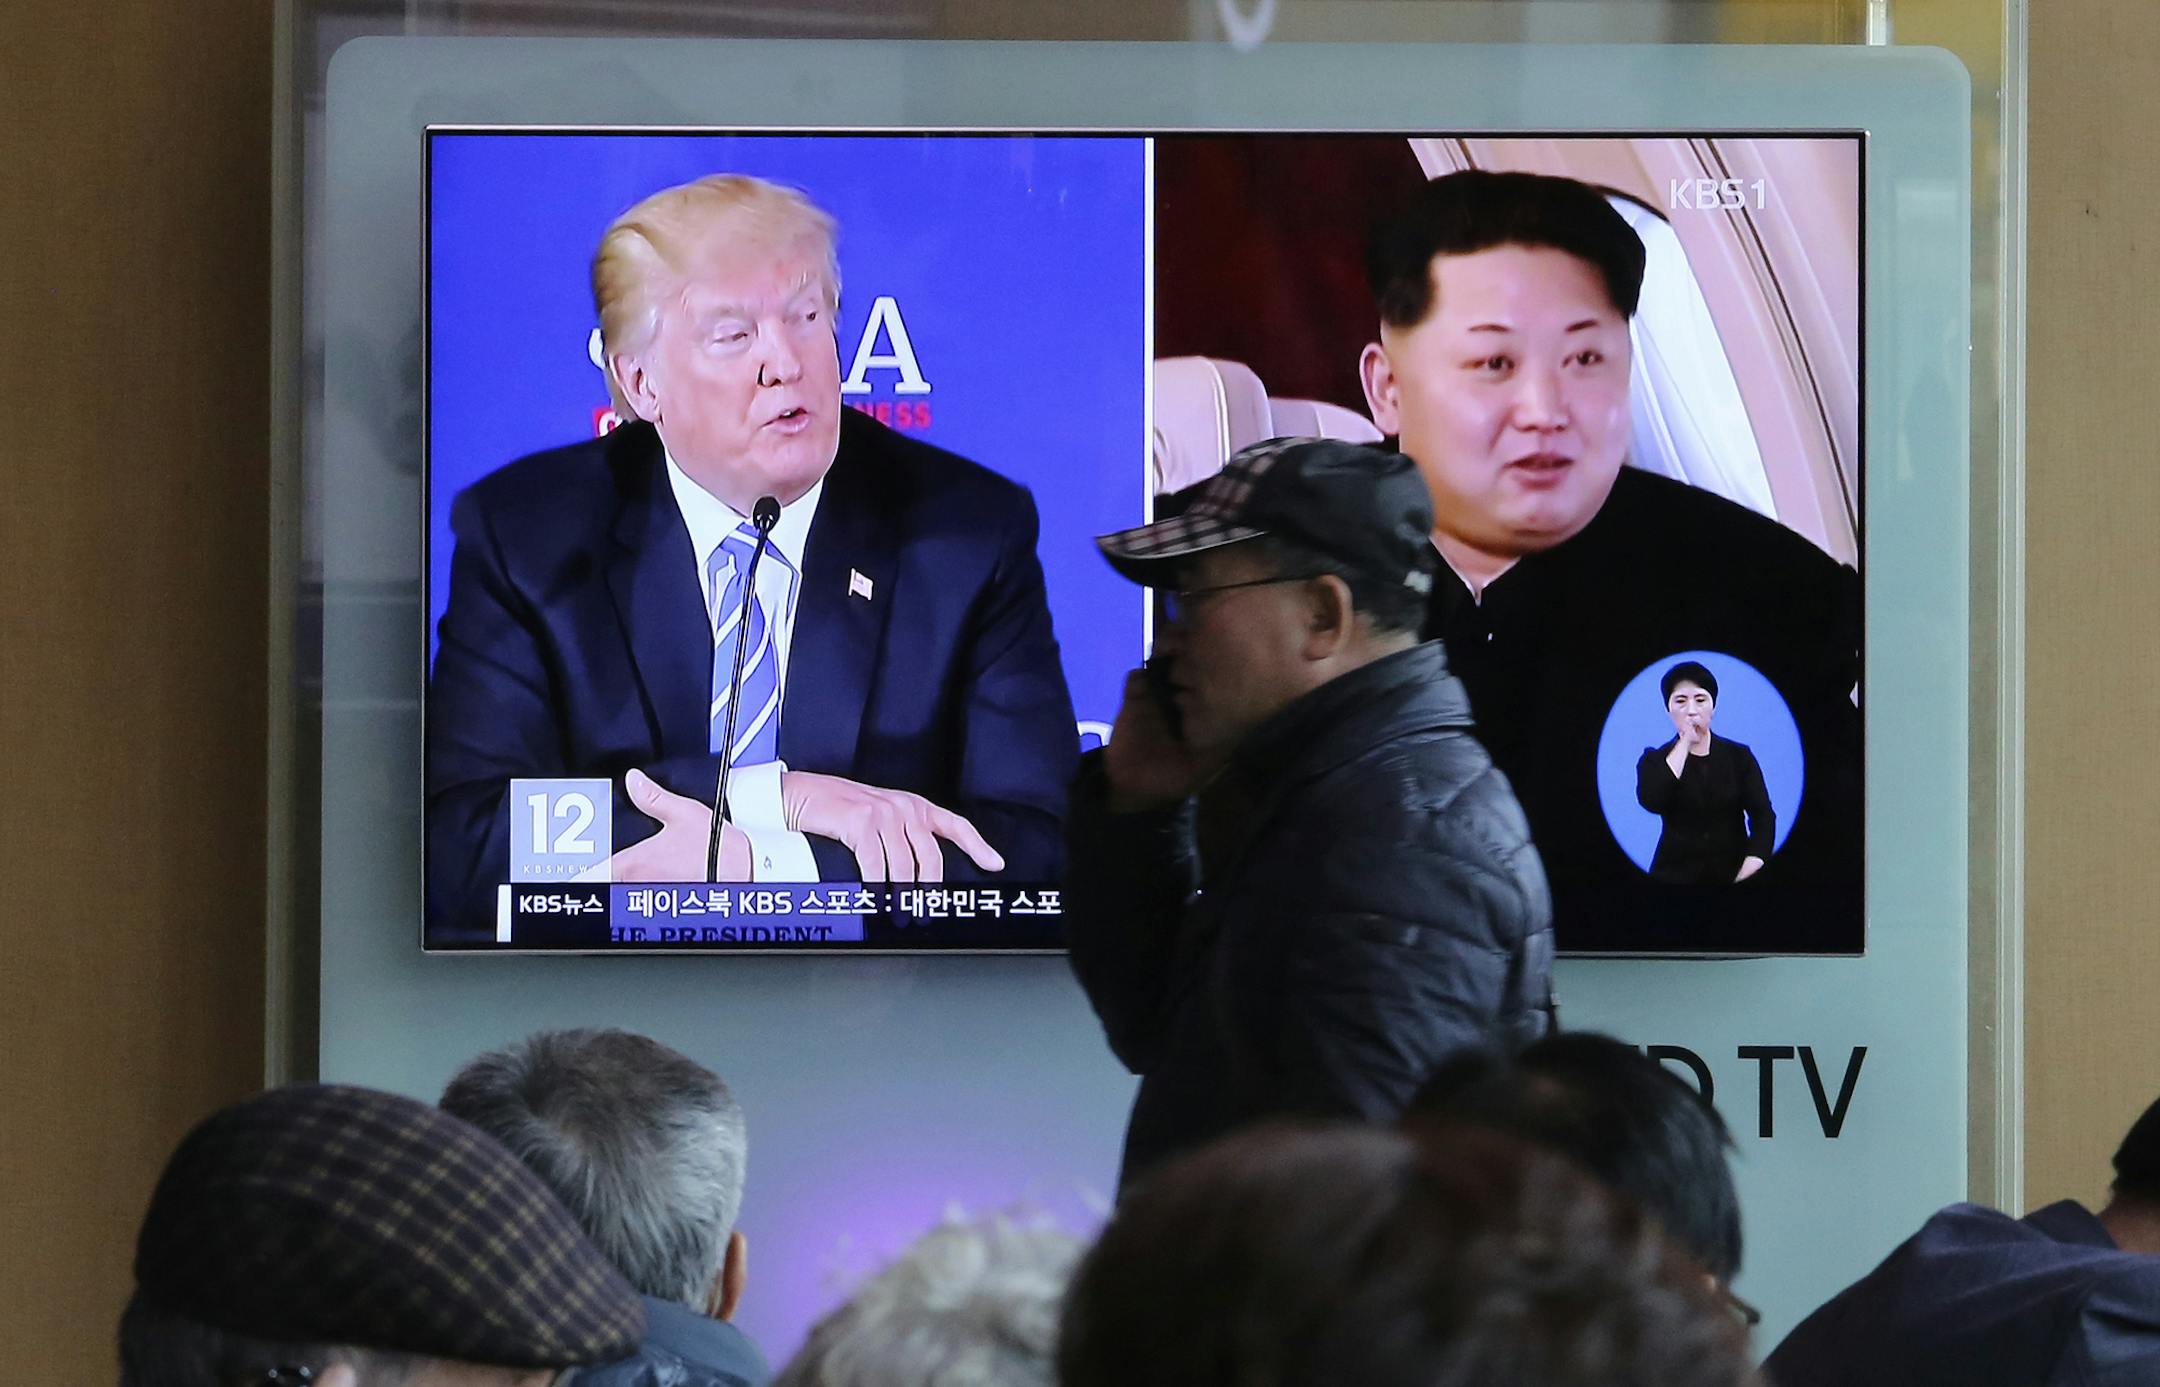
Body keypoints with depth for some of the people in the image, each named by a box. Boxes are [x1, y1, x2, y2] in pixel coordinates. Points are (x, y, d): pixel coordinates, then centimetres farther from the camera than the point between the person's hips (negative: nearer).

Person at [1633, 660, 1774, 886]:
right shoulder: (1655, 759, 5)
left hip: (1733, 874, 1)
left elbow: (1762, 815, -3)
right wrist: (1684, 742, -9)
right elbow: (1652, 802, -15)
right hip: (1675, 875, -1)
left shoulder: (1739, 756, 7)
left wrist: (1748, 872, -19)